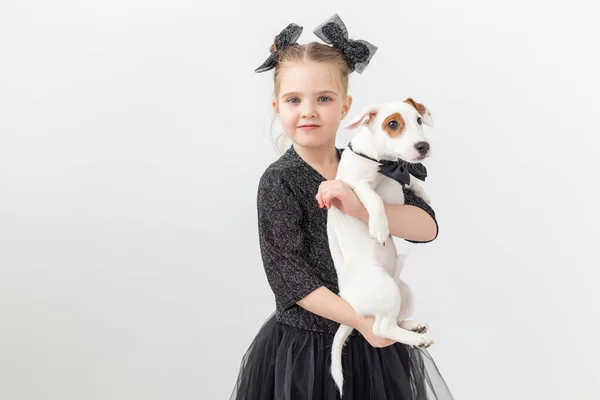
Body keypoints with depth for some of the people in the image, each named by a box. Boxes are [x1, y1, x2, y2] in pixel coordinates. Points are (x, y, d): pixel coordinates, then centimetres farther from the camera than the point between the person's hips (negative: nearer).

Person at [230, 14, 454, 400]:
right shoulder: (279, 181, -12)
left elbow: (427, 227, -10)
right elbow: (288, 274, -16)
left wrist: (359, 207, -25)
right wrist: (361, 320, -21)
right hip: (304, 348, -4)